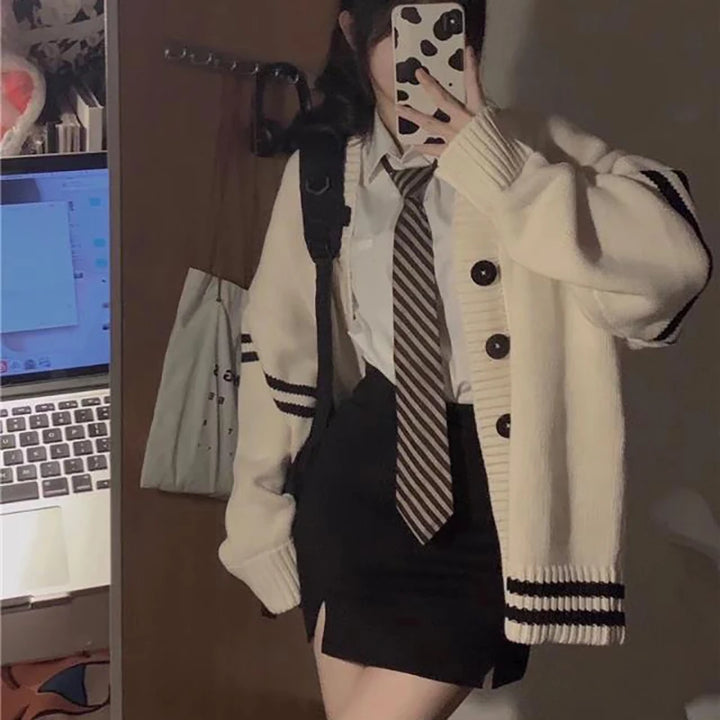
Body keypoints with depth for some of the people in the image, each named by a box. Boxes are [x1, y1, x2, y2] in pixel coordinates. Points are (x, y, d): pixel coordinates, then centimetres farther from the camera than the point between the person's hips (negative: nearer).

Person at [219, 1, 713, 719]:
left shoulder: (534, 149, -7)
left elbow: (679, 257, -22)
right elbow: (279, 349, 8)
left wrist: (500, 171, -26)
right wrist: (260, 510, 10)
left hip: (489, 492, -3)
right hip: (361, 473, 4)